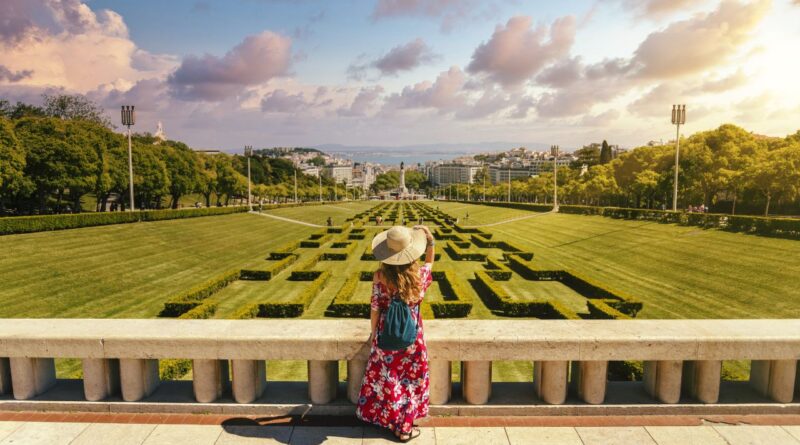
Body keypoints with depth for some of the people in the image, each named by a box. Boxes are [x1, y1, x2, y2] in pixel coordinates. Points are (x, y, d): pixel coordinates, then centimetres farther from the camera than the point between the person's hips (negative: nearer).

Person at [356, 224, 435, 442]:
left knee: (386, 378, 18)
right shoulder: (420, 274, -17)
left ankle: (385, 418, 34)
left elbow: (375, 308, -10)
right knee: (409, 379, 18)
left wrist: (373, 333, 5)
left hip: (386, 334, -1)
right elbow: (430, 262, 9)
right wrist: (430, 241, -3)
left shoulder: (380, 277, -20)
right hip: (412, 334, 1)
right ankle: (404, 427, 31)